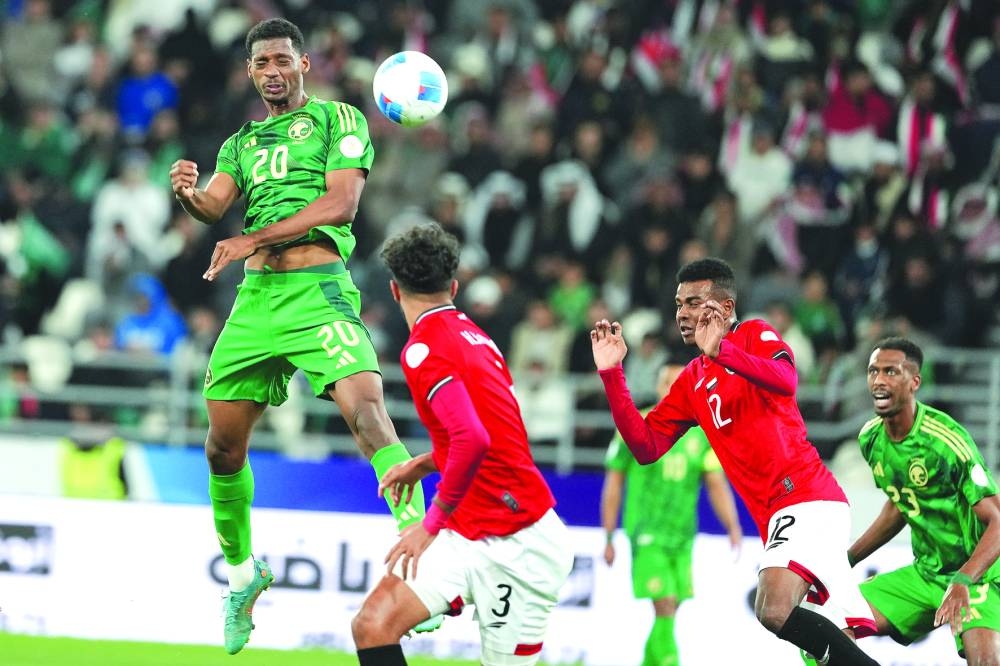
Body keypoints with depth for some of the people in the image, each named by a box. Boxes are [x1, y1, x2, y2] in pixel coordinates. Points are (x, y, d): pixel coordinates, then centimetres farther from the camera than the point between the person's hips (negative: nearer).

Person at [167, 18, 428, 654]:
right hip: (255, 297, 6)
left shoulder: (338, 118, 5)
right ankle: (243, 572, 26)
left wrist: (253, 240, -13)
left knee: (366, 410, -26)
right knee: (223, 444, 7)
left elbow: (341, 202, -8)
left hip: (318, 288, -6)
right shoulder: (242, 143, 22)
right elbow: (214, 205, 7)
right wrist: (187, 192, -18)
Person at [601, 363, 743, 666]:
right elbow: (614, 483, 2)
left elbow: (717, 484, 3)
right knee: (665, 607, -15)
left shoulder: (702, 433, 6)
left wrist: (733, 527, -13)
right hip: (648, 535, -4)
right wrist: (608, 538, 2)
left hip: (683, 536, 4)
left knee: (668, 612, 8)